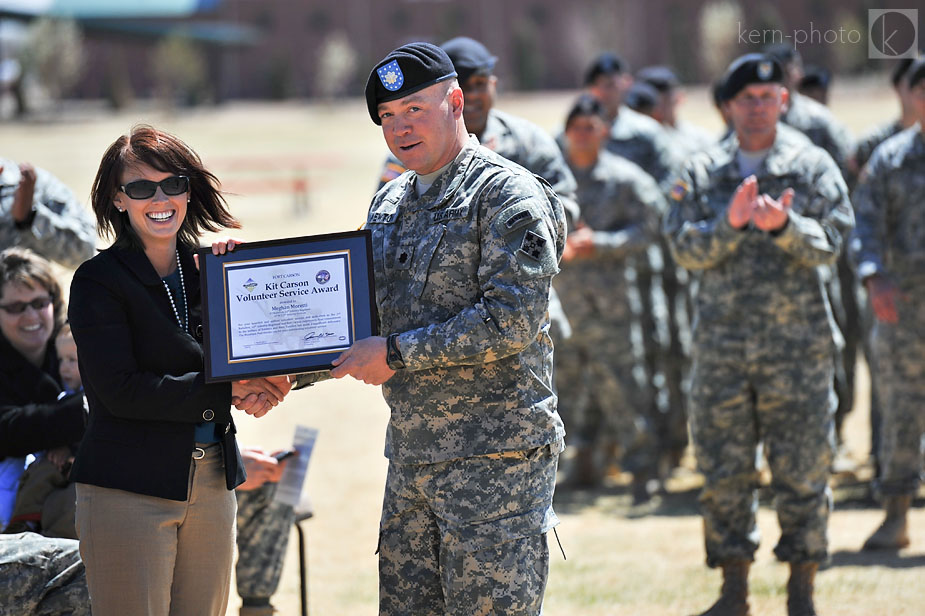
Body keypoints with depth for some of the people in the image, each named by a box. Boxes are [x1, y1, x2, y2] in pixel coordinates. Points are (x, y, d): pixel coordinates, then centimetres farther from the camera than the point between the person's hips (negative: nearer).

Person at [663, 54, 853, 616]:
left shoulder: (812, 167, 4)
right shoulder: (702, 174, 9)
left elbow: (828, 244, -5)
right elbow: (688, 250, 0)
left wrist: (784, 226, -24)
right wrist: (731, 222, -18)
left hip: (798, 342, -2)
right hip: (722, 344, 2)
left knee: (802, 469, -1)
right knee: (724, 469, 5)